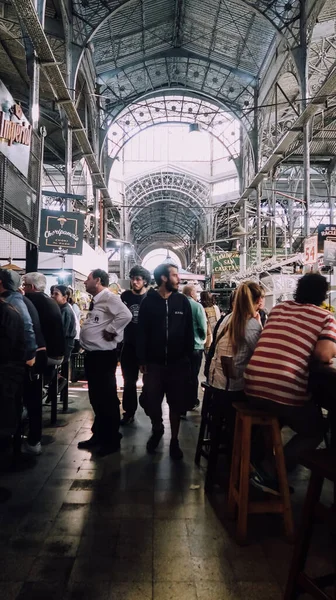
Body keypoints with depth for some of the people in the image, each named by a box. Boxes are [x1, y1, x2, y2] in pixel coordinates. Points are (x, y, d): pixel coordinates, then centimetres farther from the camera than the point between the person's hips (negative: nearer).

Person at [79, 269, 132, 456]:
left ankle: (112, 440, 15)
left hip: (103, 355, -10)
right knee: (96, 398, 18)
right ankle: (99, 435, 32)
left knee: (108, 398, 1)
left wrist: (110, 331, -21)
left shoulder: (109, 297, -17)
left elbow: (125, 315, -32)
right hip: (91, 354, 10)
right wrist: (86, 345, 10)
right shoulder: (95, 300, 14)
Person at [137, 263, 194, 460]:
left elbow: (189, 332, 3)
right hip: (154, 362, -1)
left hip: (178, 363, 1)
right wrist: (142, 360, -6)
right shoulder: (149, 301, -2)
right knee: (151, 401, 4)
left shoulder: (183, 301, 1)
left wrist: (188, 358, -1)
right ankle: (157, 430, 34)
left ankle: (174, 441, 26)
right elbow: (142, 333, -3)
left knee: (176, 404, 9)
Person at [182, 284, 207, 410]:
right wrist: (202, 339, 6)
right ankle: (192, 402, 18)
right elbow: (203, 327, -14)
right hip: (195, 346, -4)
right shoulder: (197, 306, -13)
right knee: (193, 375, 8)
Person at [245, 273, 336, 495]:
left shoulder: (279, 308, 17)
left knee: (274, 416, 36)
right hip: (285, 391, -5)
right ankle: (269, 473, 11)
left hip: (254, 386, 6)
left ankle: (258, 460, 32)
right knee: (315, 431, 21)